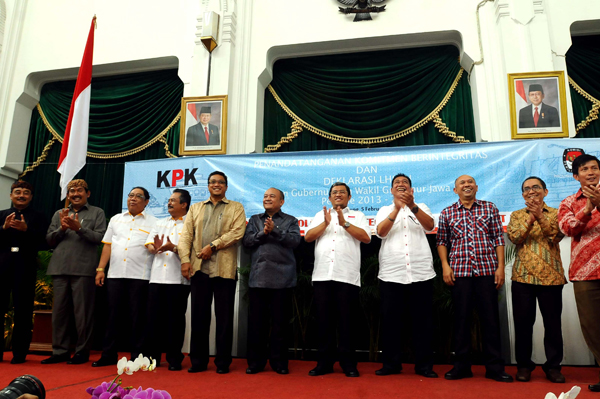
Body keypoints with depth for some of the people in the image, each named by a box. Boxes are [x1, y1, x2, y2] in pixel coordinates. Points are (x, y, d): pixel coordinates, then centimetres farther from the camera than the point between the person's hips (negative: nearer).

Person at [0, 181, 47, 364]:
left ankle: (19, 353, 10)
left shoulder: (38, 217, 6)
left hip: (25, 267, -2)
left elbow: (42, 243, -5)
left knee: (23, 311, 2)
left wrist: (26, 229, -18)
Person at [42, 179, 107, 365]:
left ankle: (82, 351, 10)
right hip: (60, 268, 4)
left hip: (84, 269, -4)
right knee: (59, 311, 8)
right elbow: (49, 240, 13)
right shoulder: (59, 214, 19)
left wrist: (79, 228, -14)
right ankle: (60, 351, 18)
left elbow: (99, 237, -3)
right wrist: (62, 228, -4)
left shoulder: (97, 213, 8)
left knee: (82, 312, 0)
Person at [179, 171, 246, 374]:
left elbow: (237, 232, -5)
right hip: (199, 268, 3)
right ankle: (198, 360, 18)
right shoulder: (195, 208, 19)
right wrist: (185, 259, -4)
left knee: (224, 317, 2)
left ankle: (223, 361, 13)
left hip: (224, 269, -2)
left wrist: (213, 246, -12)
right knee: (199, 315, 7)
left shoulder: (236, 208, 11)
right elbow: (186, 235, 9)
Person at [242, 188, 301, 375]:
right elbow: (246, 240, 3)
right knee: (256, 321, 5)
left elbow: (295, 240, -8)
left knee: (280, 322, 5)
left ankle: (279, 362, 16)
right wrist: (263, 233, -10)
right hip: (258, 277, 2)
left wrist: (274, 230, -16)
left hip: (282, 279, -2)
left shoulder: (290, 221, 9)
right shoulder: (255, 220, 16)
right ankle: (255, 361, 17)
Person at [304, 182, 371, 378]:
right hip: (322, 275, 2)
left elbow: (366, 237, -3)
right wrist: (325, 223, -7)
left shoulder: (357, 216, 13)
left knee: (346, 320, 2)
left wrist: (345, 223, -10)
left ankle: (348, 363, 14)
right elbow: (308, 237, 6)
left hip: (347, 277, -2)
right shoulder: (320, 215, 19)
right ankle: (325, 362, 17)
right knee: (324, 320, 7)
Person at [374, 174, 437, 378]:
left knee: (423, 320, 5)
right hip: (391, 274, 0)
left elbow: (430, 226, -9)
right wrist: (397, 208, -18)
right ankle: (391, 363, 18)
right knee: (390, 320, 5)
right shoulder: (384, 210, 11)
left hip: (421, 273, 0)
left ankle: (424, 365, 18)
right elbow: (381, 232, -7)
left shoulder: (421, 208, 12)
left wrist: (412, 206, -24)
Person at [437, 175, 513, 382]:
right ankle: (461, 365, 17)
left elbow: (498, 239, 5)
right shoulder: (447, 213, 8)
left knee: (490, 318, 4)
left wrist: (500, 266, -1)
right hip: (460, 272, 0)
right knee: (461, 318, 6)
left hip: (487, 271, 0)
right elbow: (442, 241, 10)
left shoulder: (490, 208, 8)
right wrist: (445, 266, -1)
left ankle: (494, 367, 15)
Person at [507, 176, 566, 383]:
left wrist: (540, 216, -20)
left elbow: (557, 236, -9)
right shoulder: (517, 215, 10)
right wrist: (530, 217, -18)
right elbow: (514, 237, -6)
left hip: (550, 275, 0)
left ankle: (553, 365, 21)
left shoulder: (555, 213, 8)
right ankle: (524, 364, 16)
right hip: (523, 275, 1)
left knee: (553, 322, 6)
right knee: (523, 321, 4)